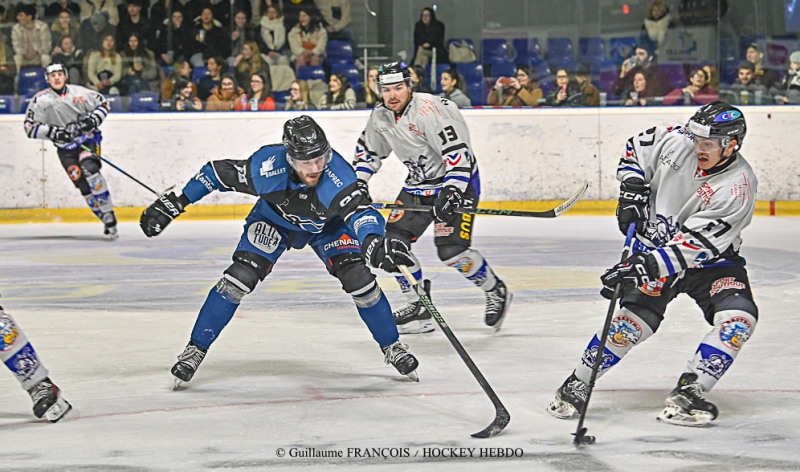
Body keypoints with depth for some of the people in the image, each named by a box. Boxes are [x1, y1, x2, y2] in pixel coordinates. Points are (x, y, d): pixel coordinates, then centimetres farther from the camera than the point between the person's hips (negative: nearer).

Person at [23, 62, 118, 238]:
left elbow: (103, 103, 10)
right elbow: (30, 127, -8)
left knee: (89, 169, -28)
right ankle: (107, 220, -1)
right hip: (65, 147, 1)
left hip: (87, 138, -1)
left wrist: (93, 120, -9)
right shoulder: (41, 100, -6)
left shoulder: (78, 92, -3)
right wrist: (54, 132, -20)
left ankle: (108, 213, -24)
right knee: (83, 184, -9)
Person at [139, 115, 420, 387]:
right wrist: (175, 203, -17)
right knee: (239, 278, -16)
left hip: (326, 225, 0)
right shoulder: (266, 167, -37)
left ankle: (392, 347, 7)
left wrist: (373, 242, -77)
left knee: (359, 279, -15)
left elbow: (360, 212, -55)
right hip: (274, 219, 0)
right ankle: (196, 350, -2)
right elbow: (217, 172, -21)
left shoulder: (337, 175, -42)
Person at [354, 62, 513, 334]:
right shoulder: (380, 117, -1)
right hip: (418, 184, 8)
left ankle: (496, 292, 7)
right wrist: (358, 183, 6)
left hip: (458, 180, -8)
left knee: (451, 250, -19)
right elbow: (368, 150, 17)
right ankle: (419, 307, 10)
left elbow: (458, 151, -31)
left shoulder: (429, 110, -26)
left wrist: (452, 192, -38)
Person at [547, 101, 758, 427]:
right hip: (655, 243, 1)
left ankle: (686, 394, -16)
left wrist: (646, 266, -38)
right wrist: (631, 190, -7)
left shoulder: (738, 186, -24)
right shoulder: (675, 142, -15)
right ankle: (576, 386, -3)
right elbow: (635, 149, 8)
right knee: (635, 319, -17)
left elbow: (697, 244, -30)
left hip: (710, 258, 0)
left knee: (738, 319, -22)